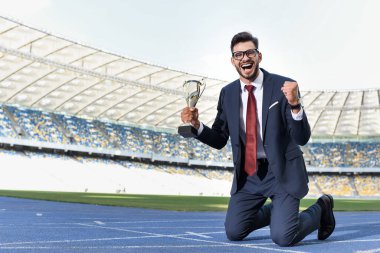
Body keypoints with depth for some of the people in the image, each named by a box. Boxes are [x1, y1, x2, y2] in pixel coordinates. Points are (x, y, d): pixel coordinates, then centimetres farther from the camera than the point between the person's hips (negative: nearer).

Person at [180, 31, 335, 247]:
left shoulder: (283, 86, -12)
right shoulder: (228, 93, 1)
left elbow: (302, 138, -16)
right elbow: (219, 141, 6)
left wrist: (295, 104, -35)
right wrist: (197, 125, -13)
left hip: (282, 171, -4)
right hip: (248, 174, 5)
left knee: (283, 237, -16)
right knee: (234, 232, 3)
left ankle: (321, 209, 15)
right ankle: (275, 210, 30)